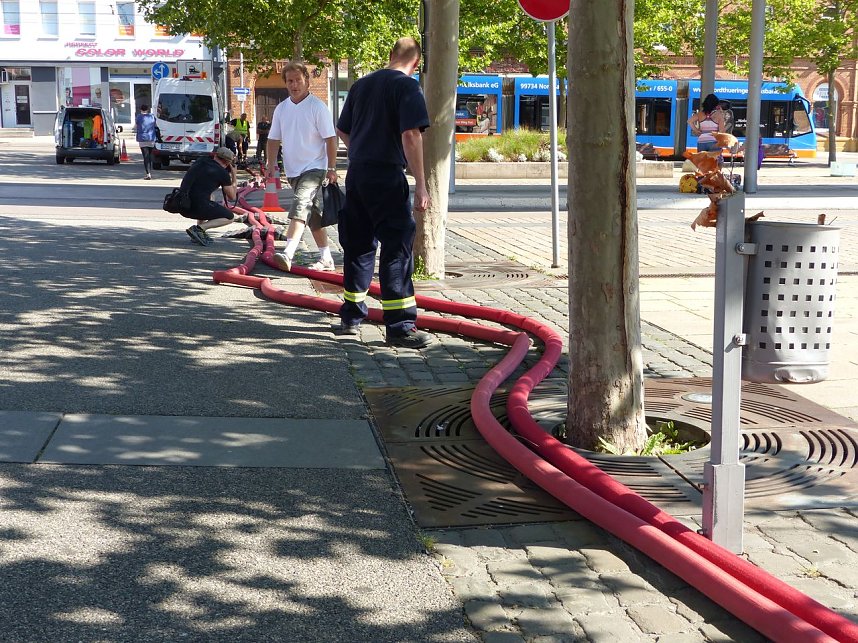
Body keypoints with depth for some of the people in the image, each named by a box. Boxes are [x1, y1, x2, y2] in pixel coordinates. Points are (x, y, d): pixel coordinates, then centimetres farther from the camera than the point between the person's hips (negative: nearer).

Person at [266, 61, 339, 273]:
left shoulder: (318, 107, -8)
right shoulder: (281, 108, 9)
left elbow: (330, 139, -9)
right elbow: (273, 139, 15)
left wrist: (332, 168, -13)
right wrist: (271, 164, 4)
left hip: (314, 168, -7)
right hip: (292, 170, 7)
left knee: (300, 207, -23)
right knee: (313, 215, 12)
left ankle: (287, 254, -33)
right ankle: (326, 258, 20)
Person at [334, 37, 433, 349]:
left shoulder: (361, 85, 15)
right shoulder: (407, 86, -7)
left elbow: (342, 130, 23)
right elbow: (411, 136, -17)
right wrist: (420, 185, -17)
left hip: (356, 174, 7)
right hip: (387, 177, -7)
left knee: (358, 245, 16)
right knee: (397, 247, -5)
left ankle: (350, 317, 24)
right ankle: (399, 327, -7)